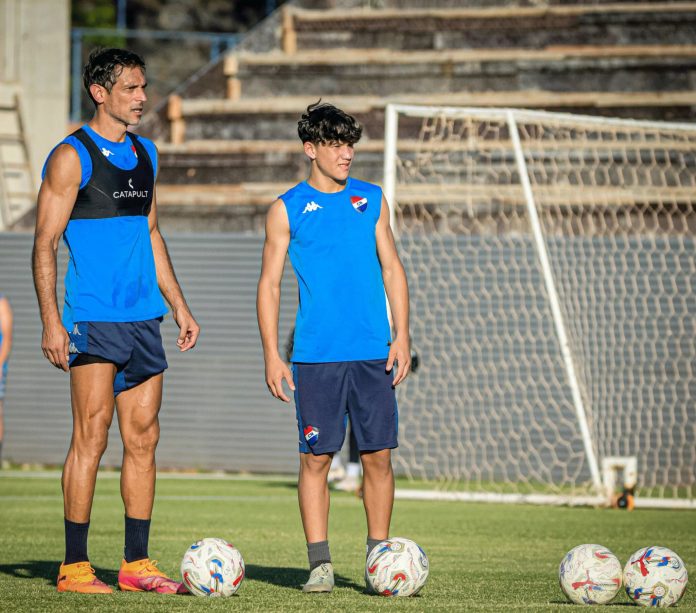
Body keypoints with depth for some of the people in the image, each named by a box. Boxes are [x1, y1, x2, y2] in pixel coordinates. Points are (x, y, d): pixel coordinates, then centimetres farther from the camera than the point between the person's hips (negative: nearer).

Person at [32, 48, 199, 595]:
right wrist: (51, 322, -16)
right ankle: (74, 567, -4)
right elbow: (45, 244, -8)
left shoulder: (145, 154, 15)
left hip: (143, 318, 7)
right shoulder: (73, 157, -6)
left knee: (143, 438, 6)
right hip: (94, 318, -7)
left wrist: (179, 305, 20)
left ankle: (137, 564, 11)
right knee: (92, 437, -8)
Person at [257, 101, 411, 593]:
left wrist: (402, 335, 3)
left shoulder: (371, 200, 10)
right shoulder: (287, 210, 3)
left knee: (378, 455, 1)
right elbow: (269, 284, 4)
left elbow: (392, 269, 13)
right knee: (316, 457, -3)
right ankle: (320, 564, 2)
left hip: (373, 354, 2)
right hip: (316, 356, -2)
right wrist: (272, 354, -3)